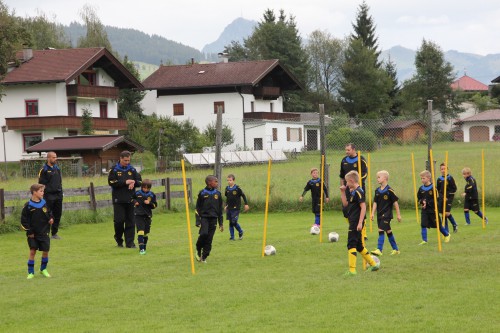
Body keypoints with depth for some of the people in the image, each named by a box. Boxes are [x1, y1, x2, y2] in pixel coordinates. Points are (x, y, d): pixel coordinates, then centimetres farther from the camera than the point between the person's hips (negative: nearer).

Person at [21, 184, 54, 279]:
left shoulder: (44, 203, 2)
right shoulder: (28, 206, -11)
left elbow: (49, 213, 17)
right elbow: (24, 220, -8)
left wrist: (51, 218, -5)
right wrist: (29, 232, -10)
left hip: (44, 233, 4)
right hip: (33, 234, -4)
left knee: (46, 251, 3)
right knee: (32, 251, -6)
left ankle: (43, 269, 24)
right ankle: (31, 272, 3)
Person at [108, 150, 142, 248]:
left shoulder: (132, 170, 11)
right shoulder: (114, 170, 0)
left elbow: (140, 181, 12)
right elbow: (111, 182, -12)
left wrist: (133, 182, -11)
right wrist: (125, 182, -15)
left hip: (130, 200, 3)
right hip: (118, 200, -3)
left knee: (130, 221, 1)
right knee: (119, 220, -7)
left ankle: (130, 242, 3)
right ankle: (119, 239, 16)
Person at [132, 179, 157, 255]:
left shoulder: (152, 195, 3)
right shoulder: (137, 193, 1)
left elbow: (155, 205, 3)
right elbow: (132, 199, 19)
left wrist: (149, 203, -15)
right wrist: (134, 202, -2)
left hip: (147, 215, 3)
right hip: (138, 215, -3)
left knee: (146, 233, 10)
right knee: (140, 231, -16)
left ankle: (144, 248, 27)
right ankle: (141, 249, -20)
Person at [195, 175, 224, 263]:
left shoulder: (218, 194, 9)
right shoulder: (202, 193, -1)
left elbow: (220, 209, 15)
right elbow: (198, 208, 1)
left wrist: (221, 223, 13)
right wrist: (198, 221, -6)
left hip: (213, 219, 3)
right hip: (204, 217, -3)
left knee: (209, 239, -1)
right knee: (204, 234, -22)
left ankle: (204, 257, 9)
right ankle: (198, 249, 5)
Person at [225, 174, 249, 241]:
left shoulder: (237, 188, -10)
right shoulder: (227, 188, 6)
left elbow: (243, 196, -3)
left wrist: (246, 204, -4)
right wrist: (226, 205, 16)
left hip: (236, 208, -5)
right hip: (229, 209, 5)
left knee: (234, 222, -11)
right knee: (230, 222, 4)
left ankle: (240, 232, 15)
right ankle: (232, 236, 10)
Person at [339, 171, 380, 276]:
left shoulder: (358, 191, -13)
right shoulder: (352, 191, 16)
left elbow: (363, 207, -19)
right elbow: (345, 204, 22)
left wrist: (360, 222, -22)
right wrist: (343, 192, 14)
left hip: (356, 223, -10)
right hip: (353, 222, 10)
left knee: (351, 245, -10)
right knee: (359, 246, 17)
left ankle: (352, 270, -12)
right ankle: (373, 264, 26)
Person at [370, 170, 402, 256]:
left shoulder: (389, 190, -10)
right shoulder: (377, 191, 9)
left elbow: (395, 202, -6)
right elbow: (375, 203, 11)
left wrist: (398, 214, -4)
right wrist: (372, 213, 1)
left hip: (387, 214, -7)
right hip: (380, 214, 7)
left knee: (381, 230, -16)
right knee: (388, 231, 13)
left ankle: (379, 250, -18)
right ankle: (396, 249, 23)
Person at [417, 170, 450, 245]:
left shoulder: (433, 188, -13)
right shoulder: (421, 188, 1)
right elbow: (419, 198, 11)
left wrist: (427, 203, -20)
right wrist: (422, 201, -11)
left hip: (433, 209, -4)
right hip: (424, 210, 4)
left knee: (438, 224, 8)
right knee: (423, 225, -7)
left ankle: (447, 235, 31)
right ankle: (424, 240, 0)